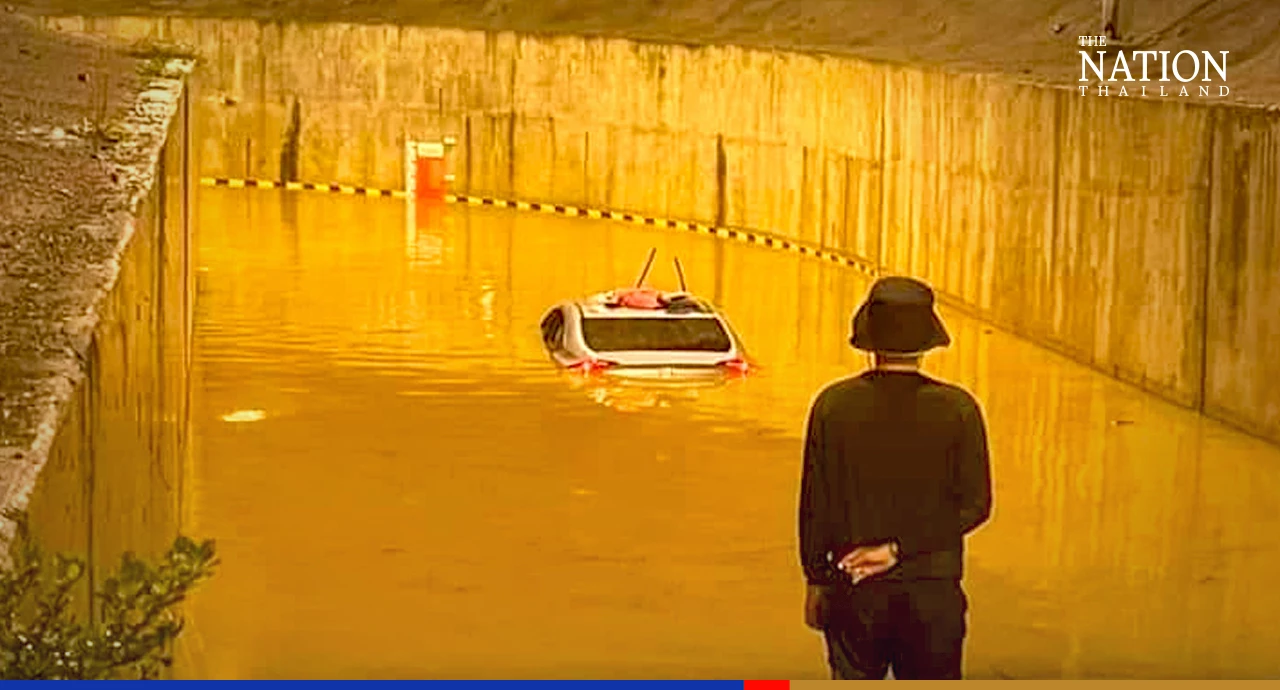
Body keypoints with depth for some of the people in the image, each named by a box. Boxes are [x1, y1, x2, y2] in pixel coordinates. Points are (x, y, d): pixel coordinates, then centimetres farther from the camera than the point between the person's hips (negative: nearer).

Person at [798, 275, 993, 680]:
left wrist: (816, 577, 10)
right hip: (934, 590, 0)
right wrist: (901, 548, -7)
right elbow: (974, 506, -7)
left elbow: (815, 504, 0)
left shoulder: (833, 405, -6)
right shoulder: (958, 409, -6)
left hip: (855, 587, 1)